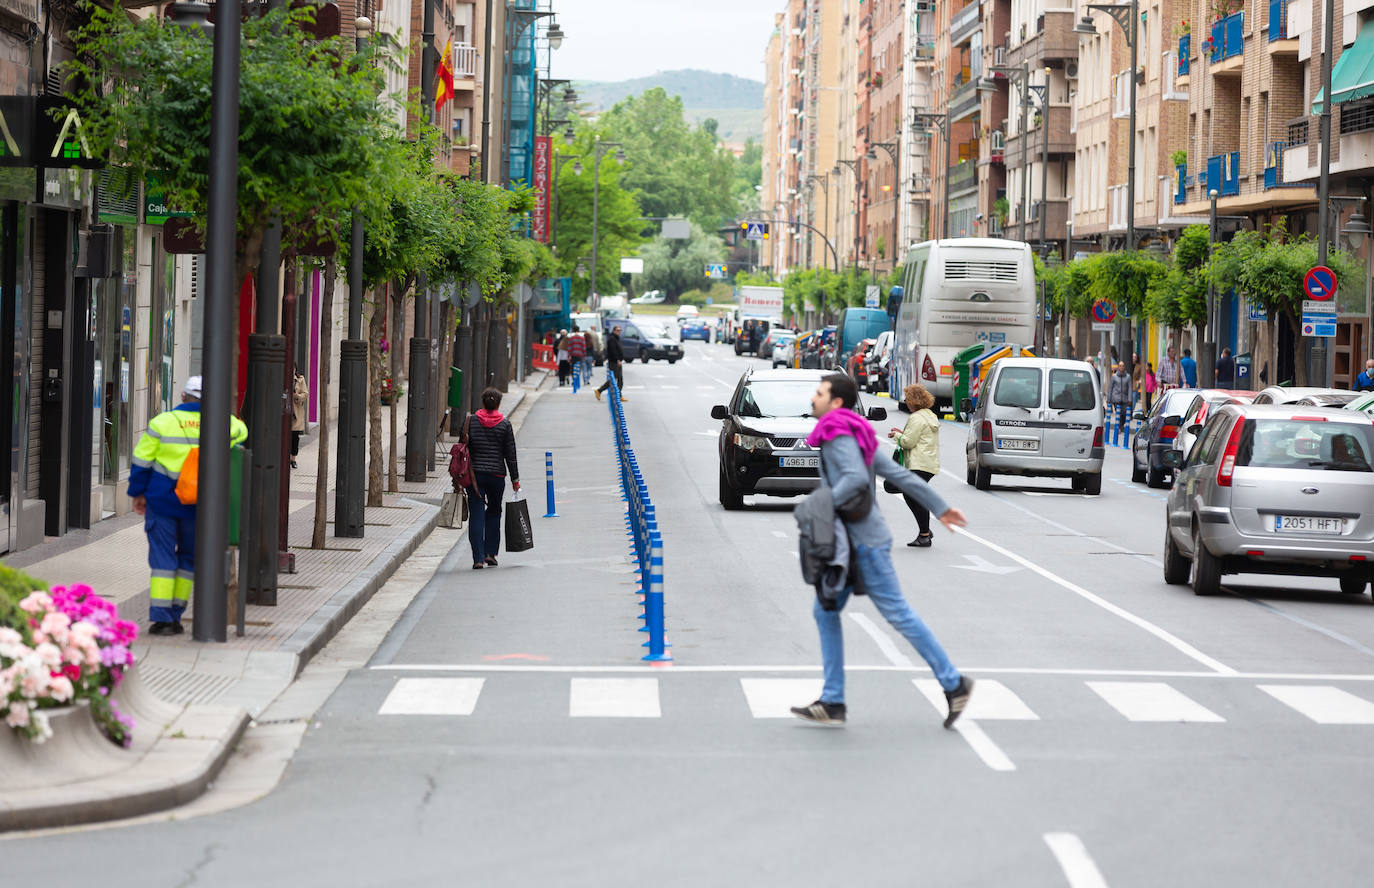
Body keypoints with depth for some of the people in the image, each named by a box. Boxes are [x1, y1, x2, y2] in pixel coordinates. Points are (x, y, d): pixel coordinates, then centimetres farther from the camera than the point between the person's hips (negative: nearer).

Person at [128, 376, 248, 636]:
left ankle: (161, 617, -6)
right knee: (189, 557, 14)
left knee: (163, 557, 2)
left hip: (162, 501, -2)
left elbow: (142, 462, -4)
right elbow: (240, 431, 18)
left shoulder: (162, 423, -7)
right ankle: (175, 616, 16)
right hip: (197, 506, 2)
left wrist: (138, 493, 7)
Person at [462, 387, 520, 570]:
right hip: (497, 475, 0)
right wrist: (515, 479, 7)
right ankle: (490, 553, 14)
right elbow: (510, 455, 0)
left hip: (474, 474, 0)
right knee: (493, 513, 19)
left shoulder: (471, 421, 0)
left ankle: (478, 558, -7)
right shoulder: (505, 424, -2)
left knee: (476, 516, 0)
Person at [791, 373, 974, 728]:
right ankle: (832, 703, 7)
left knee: (897, 613, -4)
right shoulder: (855, 434, 14)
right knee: (825, 611, 7)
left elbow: (857, 478, -29)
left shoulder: (838, 434, -14)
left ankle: (953, 683, 3)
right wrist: (940, 507, 16)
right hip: (848, 542, 10)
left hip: (862, 540, -10)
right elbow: (899, 474, 15)